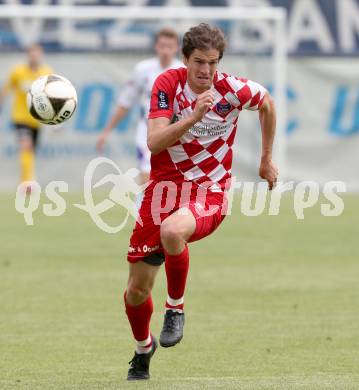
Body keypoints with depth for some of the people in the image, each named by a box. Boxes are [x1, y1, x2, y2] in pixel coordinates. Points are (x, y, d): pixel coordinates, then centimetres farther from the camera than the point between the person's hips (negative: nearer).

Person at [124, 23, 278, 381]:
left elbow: (267, 104, 13)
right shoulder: (168, 84, -10)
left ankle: (176, 308, -12)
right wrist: (194, 116, -32)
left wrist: (267, 159, 19)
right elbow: (154, 143, -19)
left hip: (209, 192, -2)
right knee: (137, 289, 4)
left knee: (172, 231, -39)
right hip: (165, 186, 2)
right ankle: (143, 349, 37)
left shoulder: (233, 90, -10)